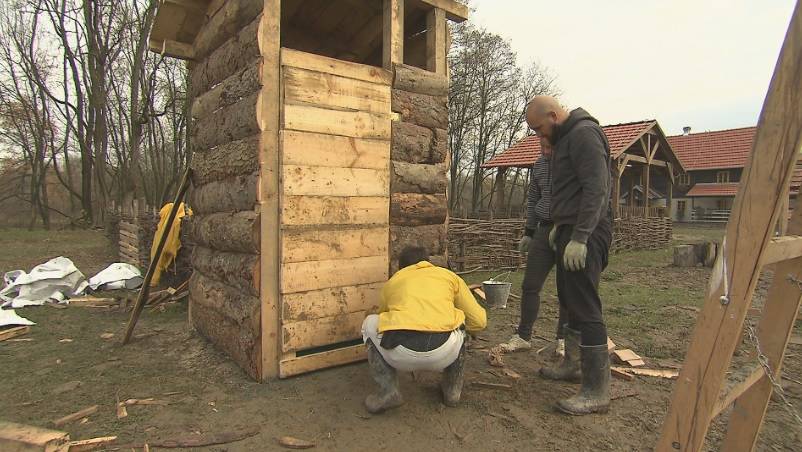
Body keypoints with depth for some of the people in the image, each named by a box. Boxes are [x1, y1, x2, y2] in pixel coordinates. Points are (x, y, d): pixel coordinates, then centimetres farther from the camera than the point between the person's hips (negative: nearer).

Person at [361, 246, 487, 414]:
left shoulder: (392, 281, 30)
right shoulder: (449, 275, 27)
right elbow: (479, 322, 23)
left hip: (400, 354, -1)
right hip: (445, 353, 1)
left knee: (370, 324, 31)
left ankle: (388, 390, 19)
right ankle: (453, 390, 34)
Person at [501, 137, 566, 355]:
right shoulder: (539, 165, 9)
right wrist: (528, 232, 13)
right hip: (544, 230, 5)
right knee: (530, 285, 6)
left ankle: (564, 339, 20)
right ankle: (523, 336, 17)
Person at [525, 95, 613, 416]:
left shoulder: (584, 133, -12)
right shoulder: (565, 137, 19)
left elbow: (596, 189, -21)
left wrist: (579, 237, -24)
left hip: (585, 235, -11)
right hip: (571, 231, 11)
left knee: (586, 307, -9)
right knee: (569, 299, 18)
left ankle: (597, 392, -2)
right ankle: (573, 364, 33)